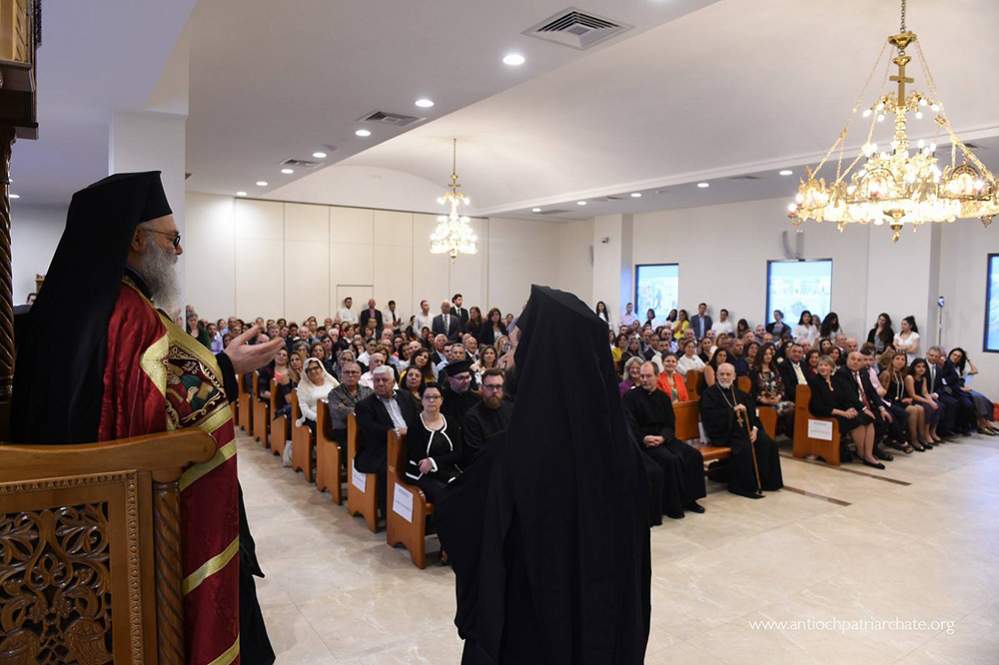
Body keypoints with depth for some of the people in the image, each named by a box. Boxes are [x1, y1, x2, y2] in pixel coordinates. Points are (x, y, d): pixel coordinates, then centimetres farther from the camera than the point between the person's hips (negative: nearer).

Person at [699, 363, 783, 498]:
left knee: (767, 443, -14)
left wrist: (754, 428, -3)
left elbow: (752, 412, 16)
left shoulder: (739, 393, 18)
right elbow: (710, 416, -17)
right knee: (745, 447, -31)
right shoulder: (709, 394, -2)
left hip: (743, 429, 7)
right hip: (723, 432, -6)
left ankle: (764, 481, -2)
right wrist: (733, 410, -18)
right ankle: (743, 486, -19)